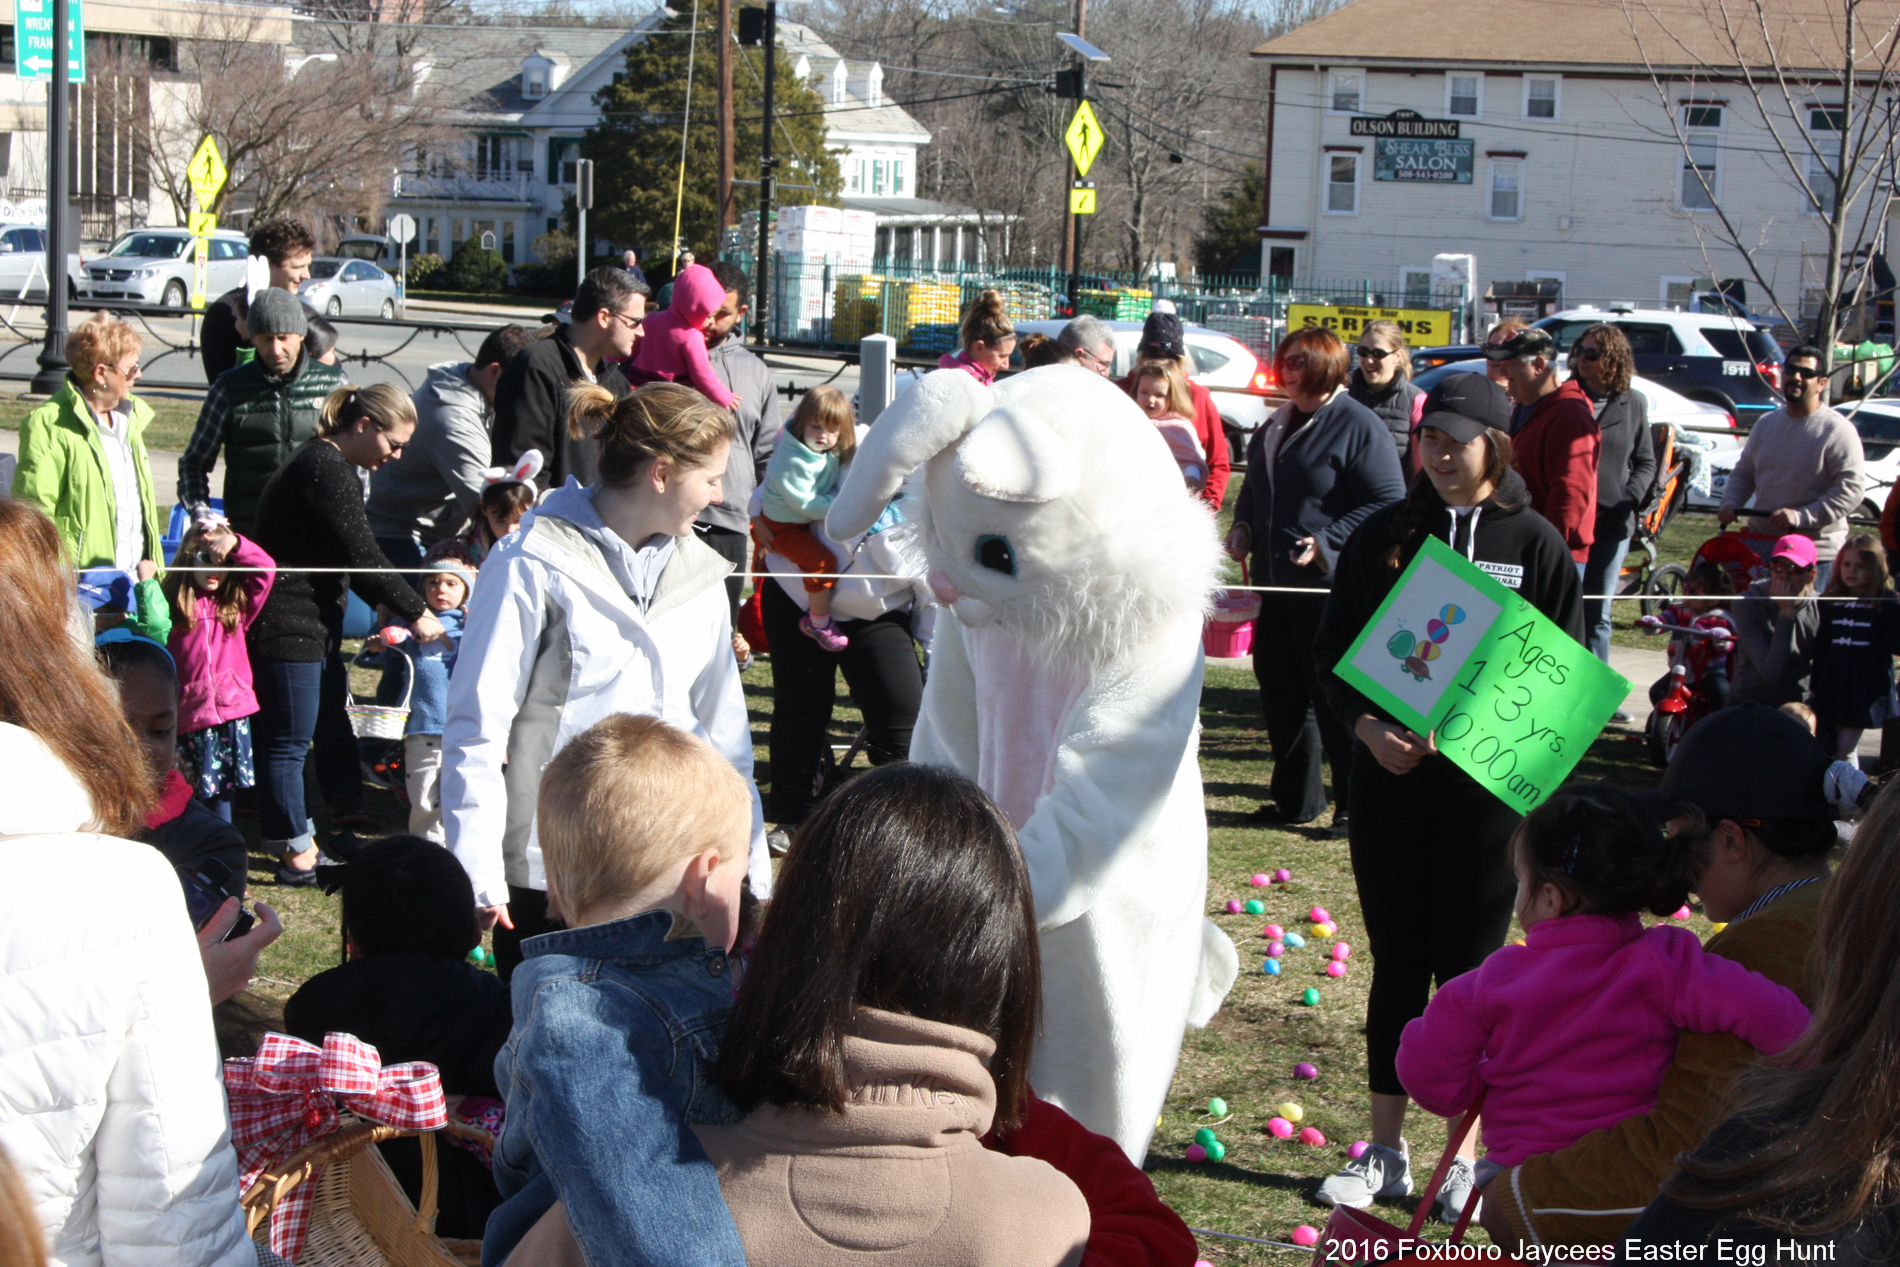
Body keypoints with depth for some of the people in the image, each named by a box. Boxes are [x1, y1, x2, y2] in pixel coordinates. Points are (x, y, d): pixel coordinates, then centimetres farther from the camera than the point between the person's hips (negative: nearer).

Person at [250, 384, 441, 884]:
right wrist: (416, 612, -11)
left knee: (335, 731, 16)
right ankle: (297, 854, 3)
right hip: (288, 627, -11)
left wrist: (392, 609, 10)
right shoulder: (324, 468, -19)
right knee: (290, 742, -3)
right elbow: (362, 558, -20)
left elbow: (352, 560, 20)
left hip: (316, 625, 11)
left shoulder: (332, 466, 15)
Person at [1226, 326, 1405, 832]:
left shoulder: (1358, 425, -11)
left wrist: (1327, 542, -21)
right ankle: (1295, 797, 24)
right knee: (1280, 689, 12)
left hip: (1329, 586, -8)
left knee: (1334, 695, -3)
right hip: (1275, 582, 8)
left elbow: (1387, 502, -15)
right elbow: (1255, 486, 27)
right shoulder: (1276, 425, 14)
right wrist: (1243, 526, 8)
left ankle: (1355, 804, 8)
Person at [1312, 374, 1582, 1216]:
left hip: (1488, 787, -2)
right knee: (1397, 963, 9)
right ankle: (1386, 1153, 19)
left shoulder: (1536, 544, 0)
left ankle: (1470, 1157, 16)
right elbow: (1333, 647, 6)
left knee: (1470, 968, 3)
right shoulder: (1384, 535, 5)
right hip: (1388, 777, 2)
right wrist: (1370, 728, -12)